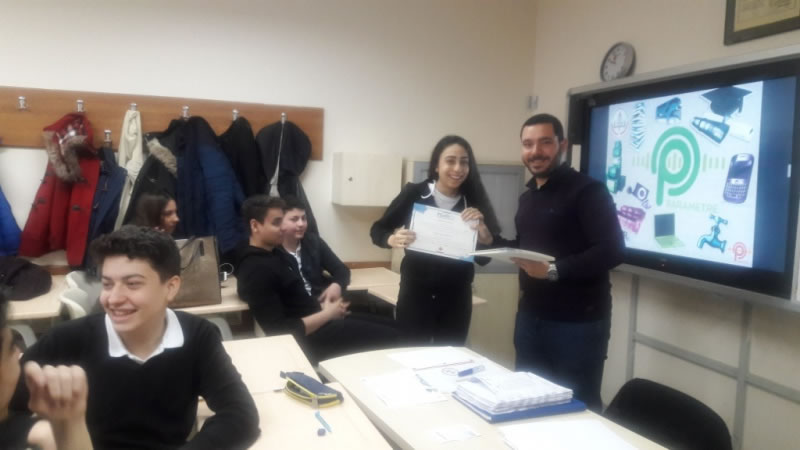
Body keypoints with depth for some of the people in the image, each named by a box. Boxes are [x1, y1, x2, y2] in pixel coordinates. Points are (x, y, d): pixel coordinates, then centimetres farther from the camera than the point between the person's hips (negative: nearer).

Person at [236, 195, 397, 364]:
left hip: (317, 320, 10)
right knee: (390, 337, -6)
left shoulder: (274, 253, 8)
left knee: (387, 326, 12)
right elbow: (281, 333, -25)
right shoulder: (256, 271, -22)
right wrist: (327, 313, -17)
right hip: (310, 341, -10)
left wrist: (323, 308, 0)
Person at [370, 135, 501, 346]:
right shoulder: (414, 194, -8)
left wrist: (481, 229, -19)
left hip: (456, 298, 2)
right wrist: (393, 239, -21)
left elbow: (484, 258, -1)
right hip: (415, 293, -2)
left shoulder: (474, 203, -2)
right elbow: (377, 230, 0)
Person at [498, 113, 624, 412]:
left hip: (577, 323, -7)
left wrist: (554, 270, -27)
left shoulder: (587, 191, -11)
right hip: (530, 317, 8)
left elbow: (611, 251, -20)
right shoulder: (527, 197, 15)